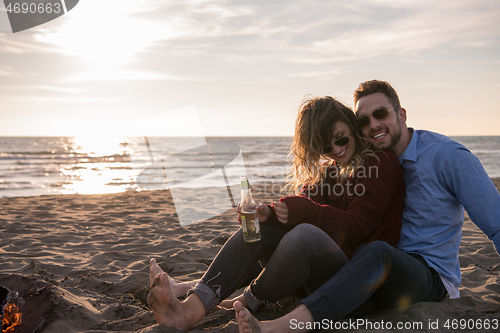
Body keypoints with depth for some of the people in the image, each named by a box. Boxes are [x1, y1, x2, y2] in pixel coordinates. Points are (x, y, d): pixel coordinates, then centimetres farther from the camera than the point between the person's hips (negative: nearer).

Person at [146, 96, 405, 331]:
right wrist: (270, 213, -18)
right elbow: (306, 202, 2)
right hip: (320, 275, 7)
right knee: (261, 226, -13)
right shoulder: (331, 170, 20)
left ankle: (247, 303, -14)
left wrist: (304, 211, -20)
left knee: (305, 233, -35)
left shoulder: (381, 162, -4)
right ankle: (190, 309, -27)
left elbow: (356, 227, -13)